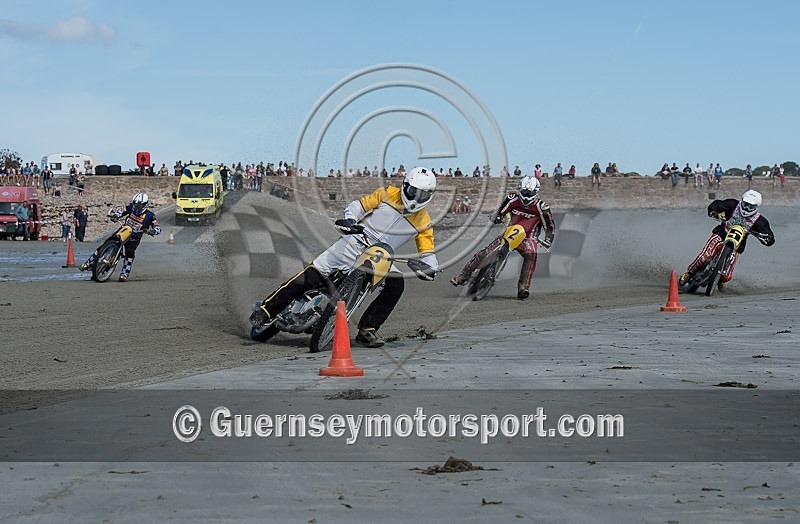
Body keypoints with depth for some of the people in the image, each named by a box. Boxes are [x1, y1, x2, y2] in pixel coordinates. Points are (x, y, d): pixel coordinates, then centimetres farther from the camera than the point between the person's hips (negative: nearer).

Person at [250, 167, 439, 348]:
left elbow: (427, 253, 1)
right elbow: (359, 205, 4)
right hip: (354, 243, -2)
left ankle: (367, 329, -13)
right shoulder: (388, 194, -2)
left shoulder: (423, 221, 1)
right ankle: (267, 310, 1)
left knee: (396, 285, -24)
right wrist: (349, 220, -16)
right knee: (308, 278, -10)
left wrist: (429, 267, -21)